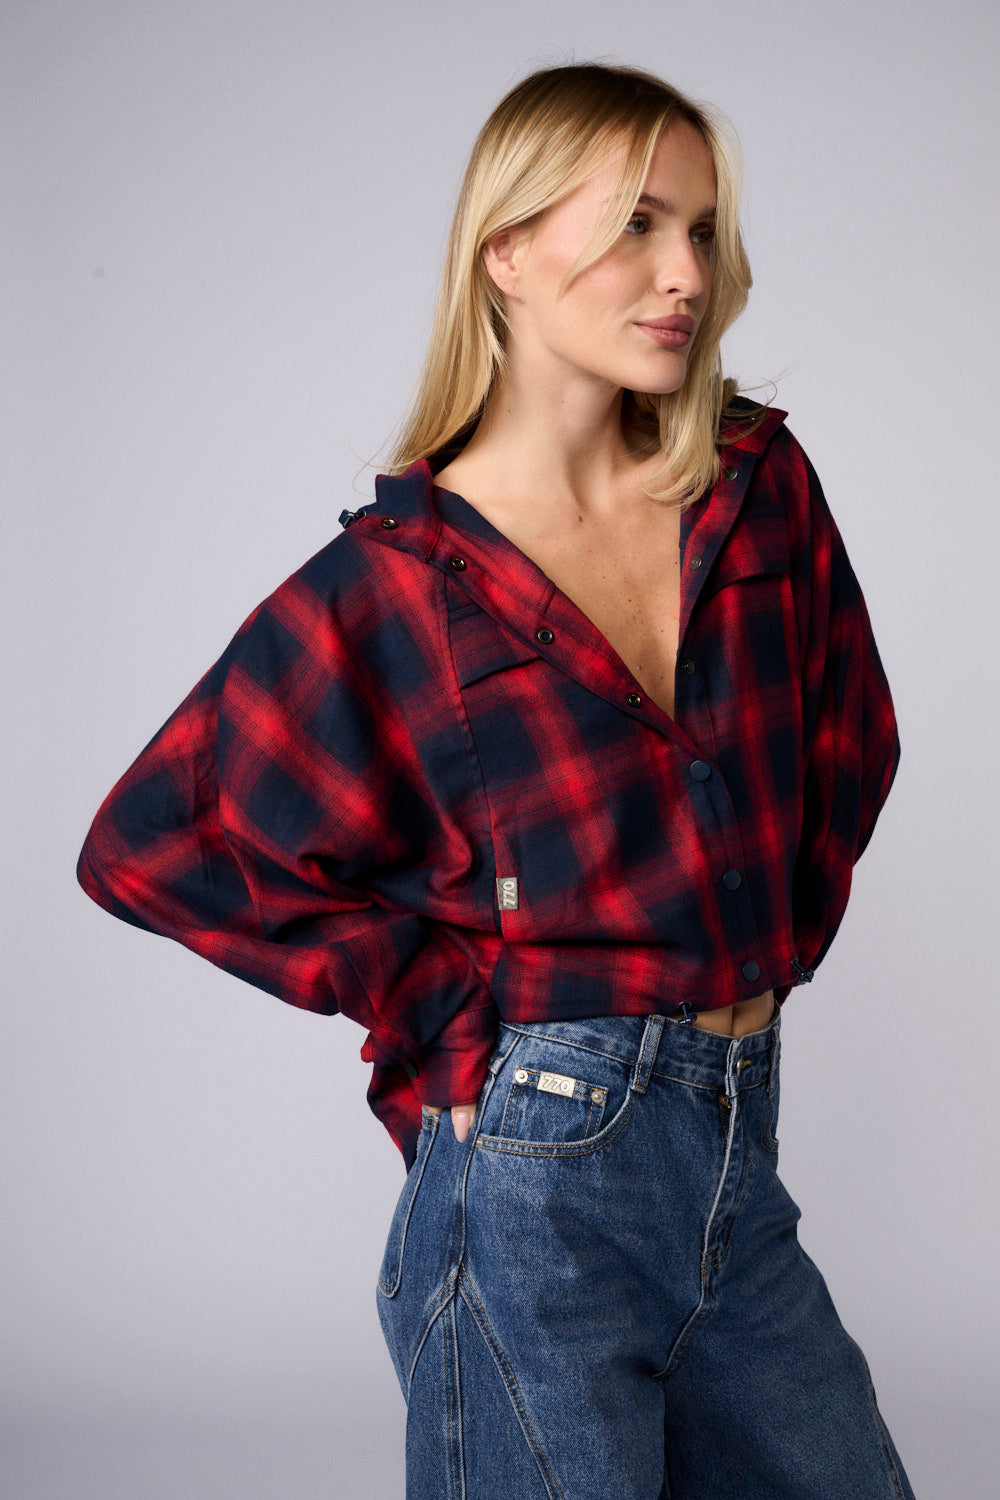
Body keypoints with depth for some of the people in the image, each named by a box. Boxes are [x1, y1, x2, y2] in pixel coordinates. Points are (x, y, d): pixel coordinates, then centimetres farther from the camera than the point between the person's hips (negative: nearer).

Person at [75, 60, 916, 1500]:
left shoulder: (761, 489, 5)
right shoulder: (393, 583, -7)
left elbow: (851, 741, 19)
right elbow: (149, 844, -3)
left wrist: (768, 951, 9)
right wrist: (442, 997, -6)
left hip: (739, 1151, 5)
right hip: (537, 1175, -5)